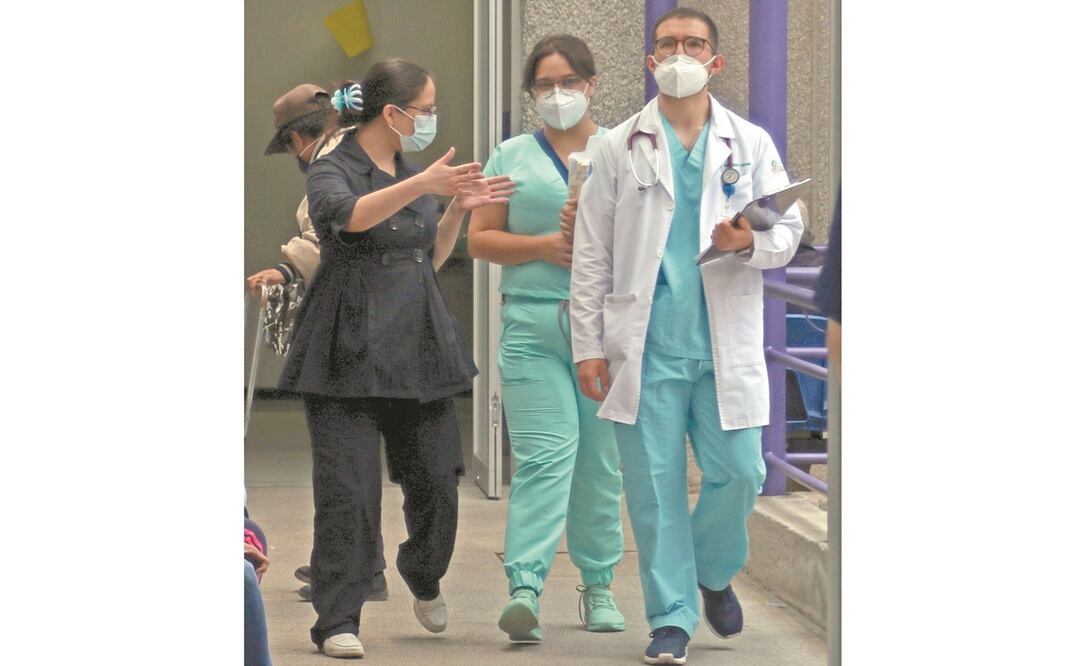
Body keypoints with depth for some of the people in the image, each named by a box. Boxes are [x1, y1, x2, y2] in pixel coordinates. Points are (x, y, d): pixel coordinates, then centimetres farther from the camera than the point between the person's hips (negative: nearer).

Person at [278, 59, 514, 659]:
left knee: (437, 479, 7)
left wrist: (458, 211, 7)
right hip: (349, 353, -6)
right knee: (348, 490, -8)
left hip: (419, 348, 6)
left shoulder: (413, 171, 15)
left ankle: (423, 576, 35)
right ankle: (337, 621, -1)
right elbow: (349, 215, -29)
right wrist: (421, 186, -41)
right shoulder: (331, 171, -5)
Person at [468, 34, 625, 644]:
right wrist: (542, 246, -7)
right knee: (543, 455, -13)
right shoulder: (511, 157, 12)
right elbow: (480, 240, 9)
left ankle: (598, 583, 17)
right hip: (532, 324, -1)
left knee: (602, 459, 5)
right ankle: (526, 588, -20)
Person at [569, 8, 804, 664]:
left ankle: (714, 573, 26)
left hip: (726, 344, 1)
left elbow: (790, 229, 8)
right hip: (647, 345, -1)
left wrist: (751, 243, -16)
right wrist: (589, 345, 1)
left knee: (739, 473, -2)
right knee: (655, 485, -1)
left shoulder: (751, 143, 10)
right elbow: (592, 254, 7)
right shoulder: (620, 147, 8)